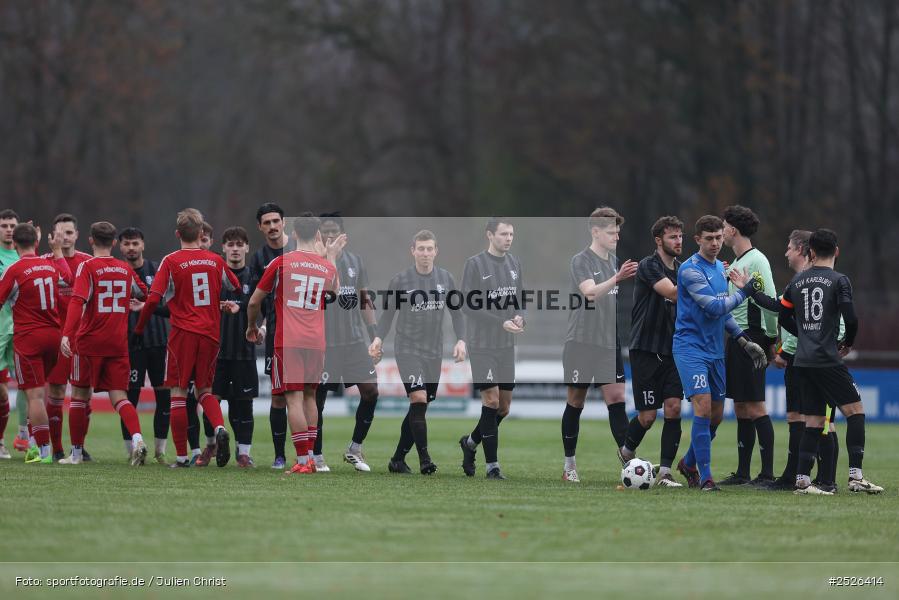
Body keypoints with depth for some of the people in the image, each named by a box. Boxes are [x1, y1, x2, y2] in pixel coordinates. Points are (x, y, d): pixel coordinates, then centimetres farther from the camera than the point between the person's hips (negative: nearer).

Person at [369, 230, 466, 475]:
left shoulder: (446, 278, 4)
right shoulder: (400, 280, -5)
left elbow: (456, 312, 11)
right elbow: (388, 313, 0)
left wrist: (461, 340, -3)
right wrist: (378, 338, -16)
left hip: (434, 353, 4)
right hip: (408, 350, -4)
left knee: (419, 408, 7)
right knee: (418, 399, -20)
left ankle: (398, 460, 18)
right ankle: (424, 458, -18)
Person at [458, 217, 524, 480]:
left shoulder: (514, 263, 10)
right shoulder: (475, 264, -9)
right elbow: (468, 305, -13)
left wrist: (520, 316, -6)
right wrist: (502, 323, -19)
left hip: (507, 346, 6)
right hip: (482, 345, -6)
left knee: (504, 407, 8)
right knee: (491, 399, -10)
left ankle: (470, 442, 31)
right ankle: (492, 465, -5)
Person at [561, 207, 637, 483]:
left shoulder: (613, 261, 12)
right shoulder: (581, 260, -8)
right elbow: (590, 293, -26)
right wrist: (616, 278, -40)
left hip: (609, 344, 5)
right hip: (581, 343, -5)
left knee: (617, 399, -5)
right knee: (576, 401, 3)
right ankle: (569, 465, 13)